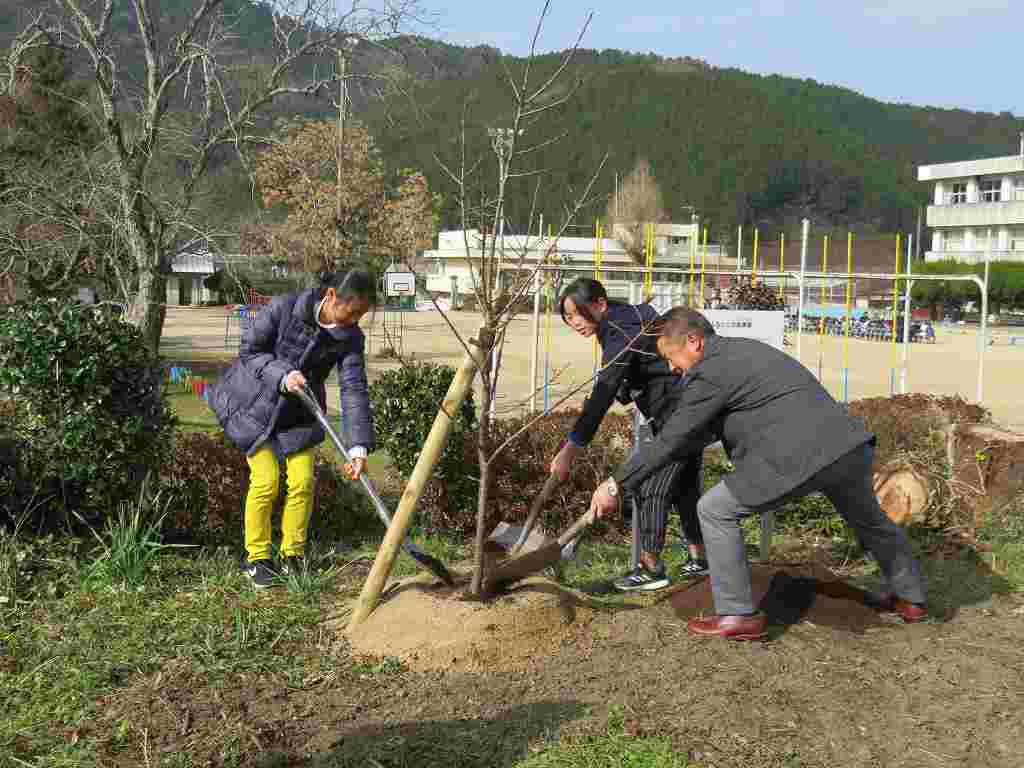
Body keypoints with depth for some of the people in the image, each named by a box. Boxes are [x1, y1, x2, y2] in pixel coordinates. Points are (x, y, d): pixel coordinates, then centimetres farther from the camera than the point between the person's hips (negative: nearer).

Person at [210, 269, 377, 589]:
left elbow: (354, 390, -22)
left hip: (299, 413, 3)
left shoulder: (351, 338, -15)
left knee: (303, 481, -2)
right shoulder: (283, 308, -25)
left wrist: (358, 447, -31)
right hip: (257, 405, -3)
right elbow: (249, 350, -14)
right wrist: (281, 375, -31)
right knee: (266, 482, -8)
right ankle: (257, 558, 10)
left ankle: (292, 556, 16)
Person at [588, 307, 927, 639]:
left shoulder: (710, 372, -5)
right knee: (868, 519, 34)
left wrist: (616, 486, 1)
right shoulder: (744, 348, 23)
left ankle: (738, 616, 7)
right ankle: (909, 597, 52)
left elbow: (670, 441, -6)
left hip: (803, 456, -10)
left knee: (715, 511, 2)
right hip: (852, 444, 10)